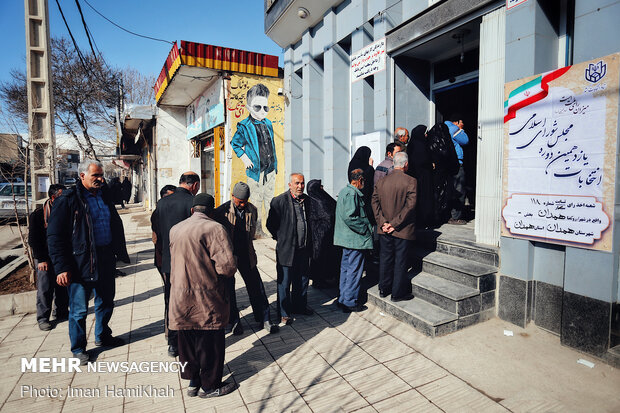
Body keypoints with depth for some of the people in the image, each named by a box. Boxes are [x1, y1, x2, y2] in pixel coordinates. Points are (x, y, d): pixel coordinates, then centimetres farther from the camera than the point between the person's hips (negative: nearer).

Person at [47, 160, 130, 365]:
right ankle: (78, 348, 24)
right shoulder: (68, 200, -9)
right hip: (80, 263, -6)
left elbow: (116, 226, 18)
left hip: (105, 261, 6)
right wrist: (61, 267, -16)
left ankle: (102, 336, 39)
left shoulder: (105, 196, 9)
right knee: (79, 309, 5)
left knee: (106, 302, 18)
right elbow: (55, 236, -11)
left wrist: (120, 252, 15)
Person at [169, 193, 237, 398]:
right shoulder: (214, 228, -17)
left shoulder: (175, 229, 6)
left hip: (181, 298, 7)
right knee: (210, 341, 10)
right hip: (207, 299, -6)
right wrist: (226, 273, -1)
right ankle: (210, 386, 24)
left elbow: (173, 263, 16)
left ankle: (193, 381, 35)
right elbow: (227, 265, -21)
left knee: (188, 340, 19)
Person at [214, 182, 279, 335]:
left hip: (246, 255, 3)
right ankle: (234, 321, 26)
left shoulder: (252, 210, 1)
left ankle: (264, 320, 18)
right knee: (228, 289, 8)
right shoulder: (222, 211, -10)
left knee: (256, 287, 5)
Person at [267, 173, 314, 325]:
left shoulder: (307, 200, 7)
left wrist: (308, 241, 13)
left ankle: (300, 306, 36)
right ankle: (284, 313, 19)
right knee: (284, 282, 5)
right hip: (286, 249, -5)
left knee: (302, 280, 18)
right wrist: (281, 239, -2)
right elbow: (271, 224, -6)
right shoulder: (279, 201, -11)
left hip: (303, 249, 6)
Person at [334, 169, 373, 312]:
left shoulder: (344, 191, 14)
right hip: (355, 240, -10)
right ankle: (350, 302, 9)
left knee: (345, 267, 16)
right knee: (354, 270, -1)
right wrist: (366, 228, -14)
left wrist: (366, 225, 18)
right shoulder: (352, 194, -17)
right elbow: (350, 217, -26)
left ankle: (342, 299, 27)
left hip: (346, 238, 10)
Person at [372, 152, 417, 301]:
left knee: (385, 258, 15)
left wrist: (382, 222, -5)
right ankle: (398, 293, 17)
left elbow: (375, 202, -1)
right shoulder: (410, 181, -11)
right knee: (400, 260, 6)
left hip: (384, 229, 5)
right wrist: (395, 223, -15)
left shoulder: (381, 181, 3)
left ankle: (384, 289, 28)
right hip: (403, 230, -4)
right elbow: (410, 205, -19)